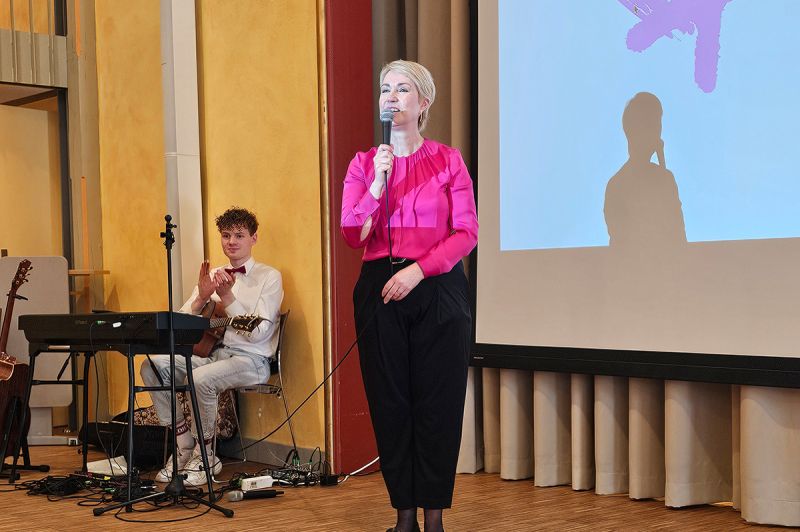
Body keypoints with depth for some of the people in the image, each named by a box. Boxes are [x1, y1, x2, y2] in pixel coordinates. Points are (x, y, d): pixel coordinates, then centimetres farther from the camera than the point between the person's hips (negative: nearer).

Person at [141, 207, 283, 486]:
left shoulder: (269, 277, 0)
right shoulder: (212, 276, 16)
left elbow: (257, 333, -12)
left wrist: (227, 298, -19)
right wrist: (201, 298, -9)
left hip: (249, 360, -6)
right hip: (210, 352, 6)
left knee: (200, 378, -34)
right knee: (151, 366, -14)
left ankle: (204, 455, -12)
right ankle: (184, 445, -6)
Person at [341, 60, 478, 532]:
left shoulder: (448, 160, 3)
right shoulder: (364, 164, 9)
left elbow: (467, 232, -3)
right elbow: (353, 235, 1)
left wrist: (418, 270, -13)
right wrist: (378, 184, -11)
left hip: (438, 290, -2)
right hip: (381, 292, 2)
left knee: (438, 402, 0)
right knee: (391, 403, 3)